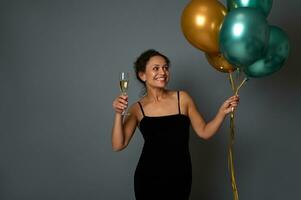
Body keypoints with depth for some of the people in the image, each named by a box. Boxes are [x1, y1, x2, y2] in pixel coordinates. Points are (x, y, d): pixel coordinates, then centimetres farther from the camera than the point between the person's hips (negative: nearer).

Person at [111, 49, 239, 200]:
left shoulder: (182, 98, 0)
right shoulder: (137, 109, 0)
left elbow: (204, 132, 2)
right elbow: (118, 145, -7)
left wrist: (222, 112, -11)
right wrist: (119, 114, -17)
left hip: (180, 177, 1)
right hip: (148, 179, 0)